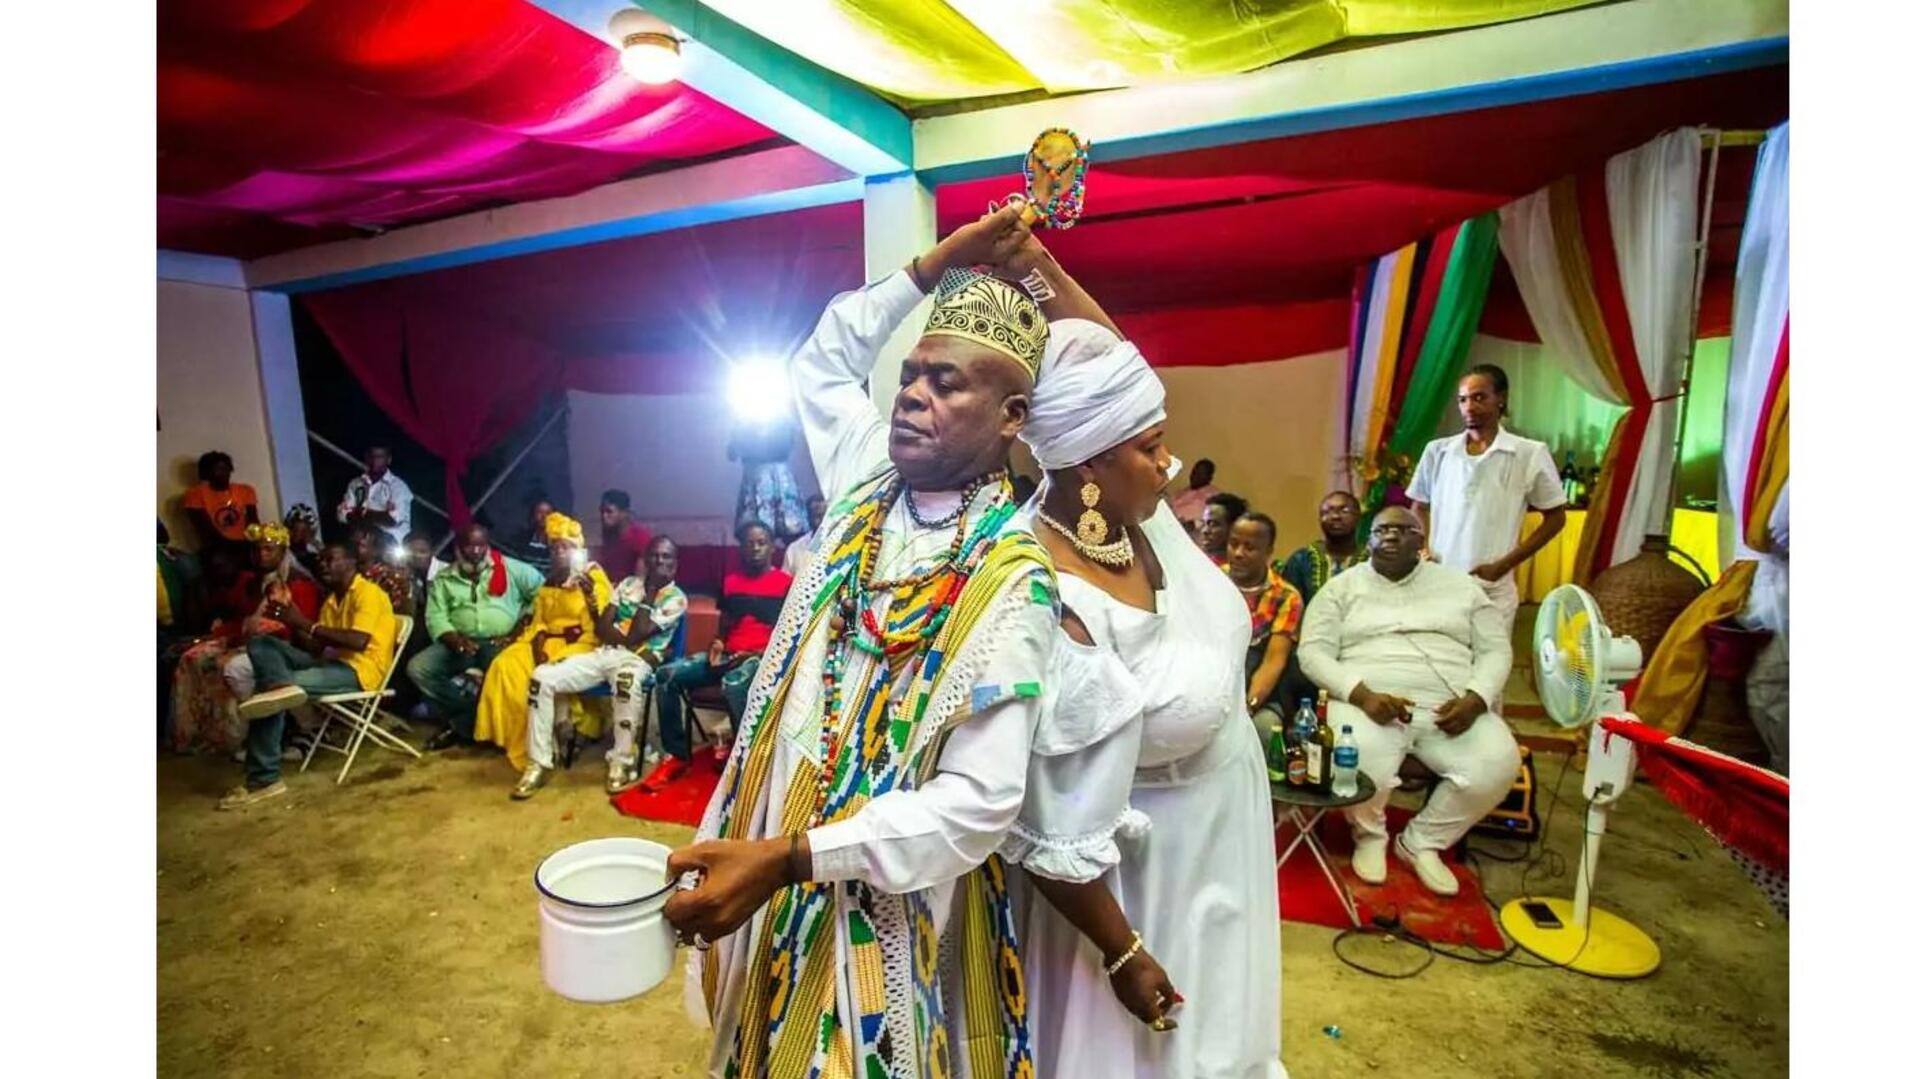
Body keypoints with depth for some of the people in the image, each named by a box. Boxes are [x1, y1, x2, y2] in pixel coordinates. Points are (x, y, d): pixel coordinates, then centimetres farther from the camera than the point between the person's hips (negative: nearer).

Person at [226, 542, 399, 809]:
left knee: (271, 694, -21)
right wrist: (293, 624, -2)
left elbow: (359, 641, -22)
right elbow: (317, 648, 14)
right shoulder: (331, 600, 21)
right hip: (331, 662, 9)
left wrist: (306, 624, -18)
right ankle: (280, 685, -37)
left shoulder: (368, 592, -7)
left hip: (359, 670, -9)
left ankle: (264, 779, -16)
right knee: (261, 644, -4)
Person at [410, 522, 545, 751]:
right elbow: (436, 618, 4)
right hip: (461, 644, 4)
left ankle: (461, 725, -11)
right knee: (418, 668, -20)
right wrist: (455, 640, -17)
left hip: (500, 643, -4)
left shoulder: (512, 568, 4)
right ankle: (478, 720, -11)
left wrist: (519, 630, -13)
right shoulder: (443, 579, 13)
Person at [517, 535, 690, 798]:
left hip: (638, 660, -5)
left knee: (627, 680, -43)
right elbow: (601, 628, 8)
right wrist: (626, 638, -8)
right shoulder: (628, 584, 16)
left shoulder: (676, 598, 0)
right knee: (542, 676, -16)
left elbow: (635, 637, -10)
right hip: (604, 653, 6)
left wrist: (648, 596, -5)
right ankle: (539, 763, -8)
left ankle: (622, 761, -25)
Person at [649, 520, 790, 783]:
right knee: (668, 675, -14)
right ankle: (678, 755, -5)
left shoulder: (786, 584, 0)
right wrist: (718, 642, 2)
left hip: (762, 658, -6)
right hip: (727, 655, 6)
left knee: (733, 683, -40)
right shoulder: (730, 580, 17)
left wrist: (757, 654, -17)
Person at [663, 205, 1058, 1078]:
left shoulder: (1010, 578, -22)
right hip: (774, 856, 6)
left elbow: (978, 803, -26)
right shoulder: (868, 491, -3)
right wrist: (937, 263, 6)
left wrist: (784, 860, -31)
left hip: (885, 903, -6)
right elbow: (822, 362, 14)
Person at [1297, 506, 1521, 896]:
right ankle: (1370, 836, 4)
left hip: (1448, 707, 3)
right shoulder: (1342, 587, 9)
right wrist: (1362, 694, -18)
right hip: (1369, 701, -3)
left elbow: (1496, 649, 12)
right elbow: (1314, 652, -1)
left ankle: (1421, 842, 2)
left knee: (1498, 764, -25)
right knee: (1362, 763, -33)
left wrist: (1475, 699, -9)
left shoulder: (1460, 585, 16)